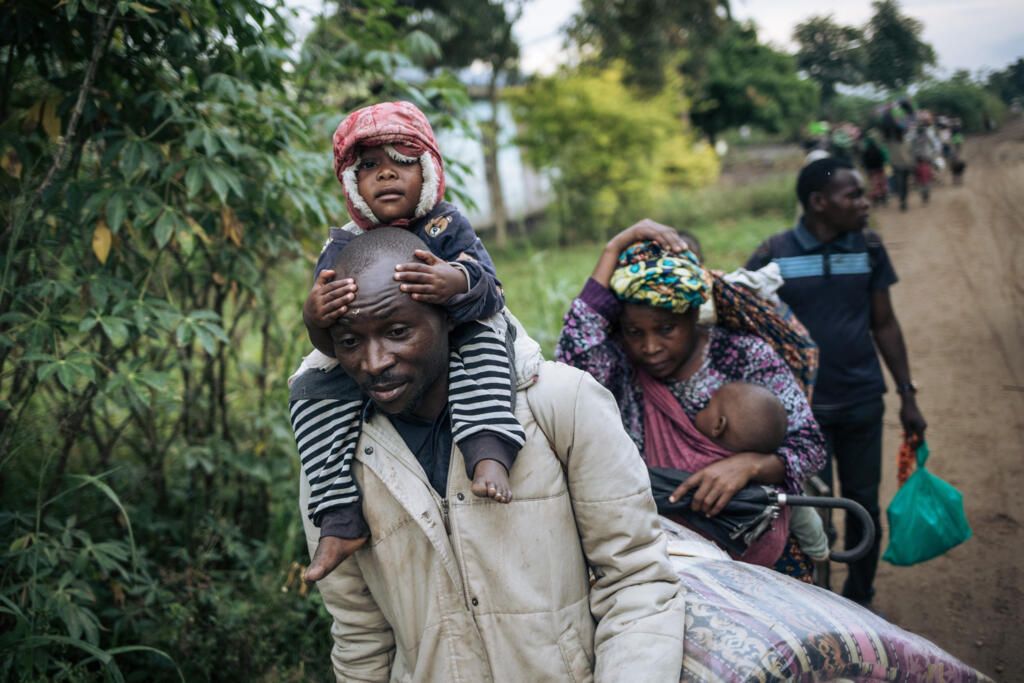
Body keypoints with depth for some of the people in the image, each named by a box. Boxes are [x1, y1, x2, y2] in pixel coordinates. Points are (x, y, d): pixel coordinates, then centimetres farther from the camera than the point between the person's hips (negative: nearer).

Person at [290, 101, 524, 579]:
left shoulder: (446, 227, -7)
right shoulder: (341, 248, -5)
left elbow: (491, 296, -23)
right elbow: (333, 347, -15)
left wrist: (458, 283, -48)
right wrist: (315, 320, -41)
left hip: (448, 359, -1)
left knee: (480, 330, -28)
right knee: (310, 386, -20)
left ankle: (488, 451, -43)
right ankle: (342, 517, -21)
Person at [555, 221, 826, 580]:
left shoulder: (746, 356, -2)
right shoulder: (619, 365, -5)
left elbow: (810, 444, -3)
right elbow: (572, 359, -28)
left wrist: (748, 465, -25)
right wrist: (614, 250, -20)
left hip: (763, 560, 1)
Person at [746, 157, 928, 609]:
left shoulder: (869, 248, 2)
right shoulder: (774, 254, -8)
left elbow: (884, 324, 9)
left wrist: (907, 397, 8)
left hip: (863, 402, 3)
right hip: (803, 407, -3)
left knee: (863, 504, 12)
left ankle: (859, 602, 31)